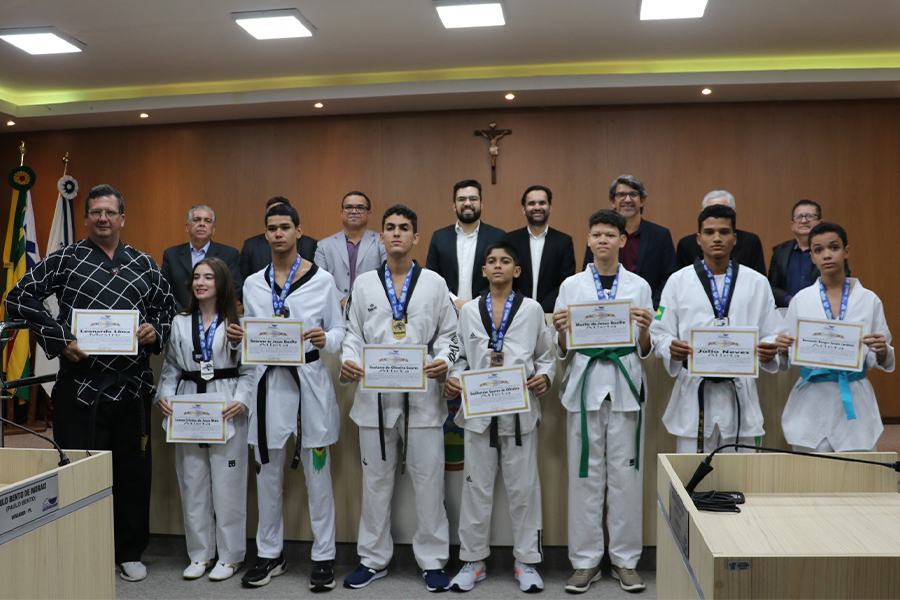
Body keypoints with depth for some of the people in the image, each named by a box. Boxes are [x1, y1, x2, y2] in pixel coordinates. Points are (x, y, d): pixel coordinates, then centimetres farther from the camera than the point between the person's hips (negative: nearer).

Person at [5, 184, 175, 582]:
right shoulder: (65, 260, 3)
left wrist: (155, 332, -2)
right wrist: (59, 340, -7)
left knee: (134, 472, 9)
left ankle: (130, 553, 25)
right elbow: (19, 298, 1)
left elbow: (167, 306, 19)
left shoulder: (145, 265, 11)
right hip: (80, 385, -2)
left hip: (133, 385, 3)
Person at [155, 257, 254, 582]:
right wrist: (165, 396, -3)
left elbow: (249, 369, -2)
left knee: (227, 484, 1)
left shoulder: (238, 323, 0)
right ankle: (200, 553, 22)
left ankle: (229, 555, 14)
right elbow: (171, 367, 12)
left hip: (227, 412, -4)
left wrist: (241, 400, -15)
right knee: (192, 484, 9)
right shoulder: (179, 323, 12)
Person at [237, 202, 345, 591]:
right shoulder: (253, 284, 10)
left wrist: (325, 340, -18)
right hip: (268, 380, 3)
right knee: (268, 471, 10)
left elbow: (338, 330, 2)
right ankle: (269, 555, 25)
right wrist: (235, 337, -6)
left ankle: (323, 557, 15)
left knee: (317, 471, 3)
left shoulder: (322, 279, 1)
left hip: (310, 379, -3)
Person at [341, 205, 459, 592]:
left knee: (428, 479, 2)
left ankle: (432, 561, 16)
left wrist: (444, 362, -13)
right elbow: (353, 334, 9)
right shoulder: (364, 284, 9)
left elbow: (448, 334, 6)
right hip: (375, 394, 2)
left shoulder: (434, 283, 6)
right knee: (375, 478, 11)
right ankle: (373, 559, 24)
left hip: (422, 394, -1)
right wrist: (348, 362, -10)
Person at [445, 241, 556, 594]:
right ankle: (473, 560, 21)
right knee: (477, 486, 7)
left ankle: (526, 561, 18)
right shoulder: (469, 311, 9)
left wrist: (545, 377, -11)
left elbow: (546, 355, 8)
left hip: (520, 410, -1)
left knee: (523, 486, 4)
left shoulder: (532, 310, 6)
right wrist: (454, 379, -8)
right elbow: (461, 356, 11)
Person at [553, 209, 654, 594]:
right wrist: (561, 331, -13)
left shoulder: (639, 286, 8)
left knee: (626, 475, 2)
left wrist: (644, 329, -12)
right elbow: (563, 350, 7)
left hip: (625, 385, 0)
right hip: (585, 385, 0)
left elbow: (645, 351, 8)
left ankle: (625, 560, 16)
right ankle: (586, 561, 14)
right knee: (585, 475, 2)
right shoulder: (571, 286, 8)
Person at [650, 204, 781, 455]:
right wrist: (672, 349, -19)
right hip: (695, 391, -1)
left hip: (740, 392, 1)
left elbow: (772, 334, 9)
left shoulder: (757, 283, 10)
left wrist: (769, 351, -14)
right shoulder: (679, 281, 6)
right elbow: (659, 332, 3)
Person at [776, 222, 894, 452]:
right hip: (811, 406, 0)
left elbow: (880, 362, 5)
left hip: (853, 405, 0)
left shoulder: (869, 300, 3)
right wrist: (782, 349, -15)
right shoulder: (801, 300, 4)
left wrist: (881, 351, -16)